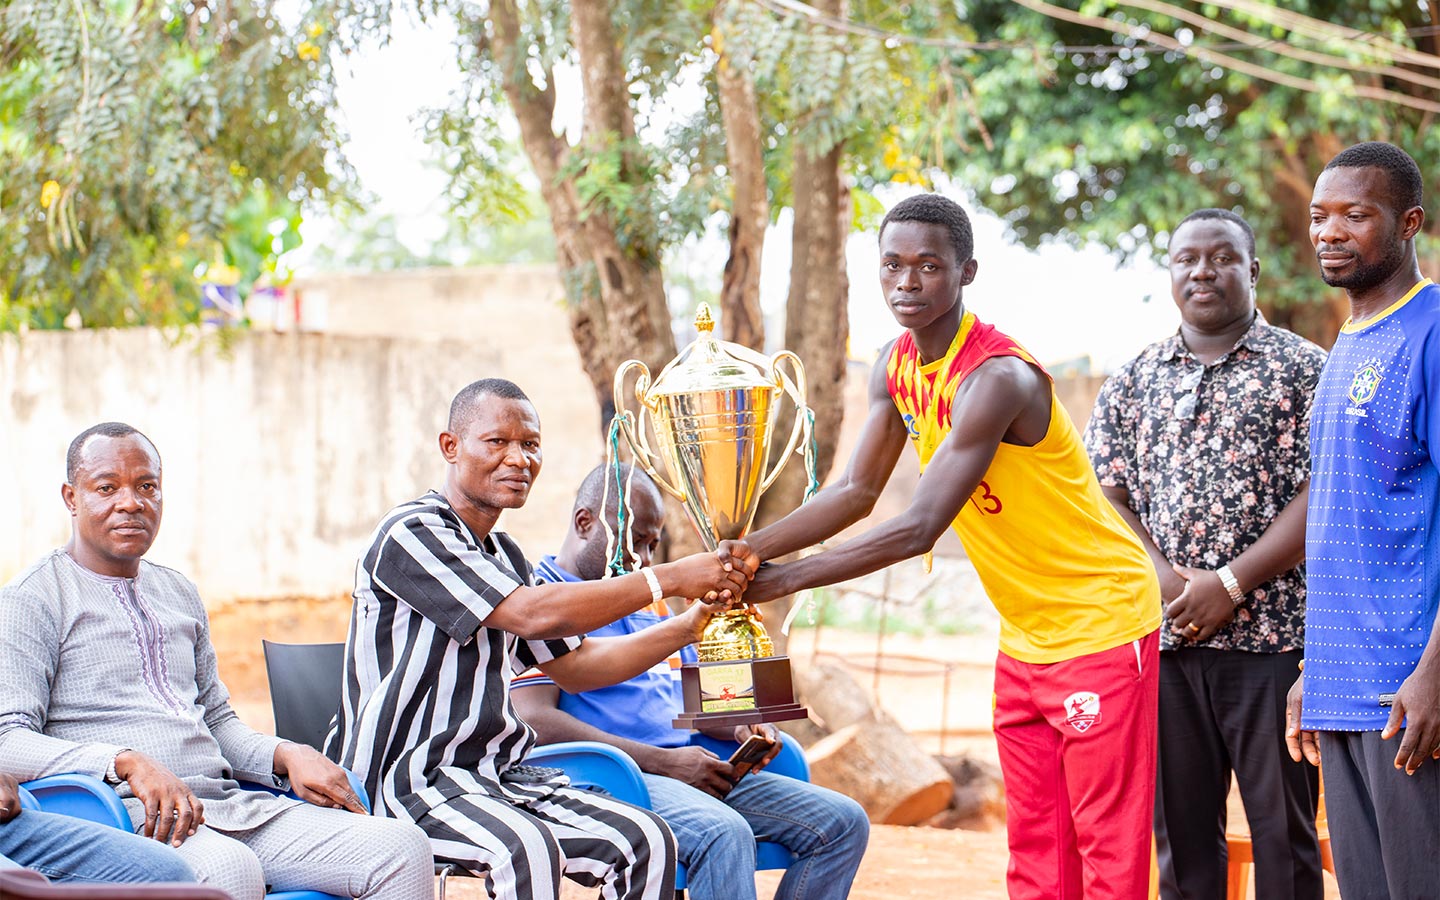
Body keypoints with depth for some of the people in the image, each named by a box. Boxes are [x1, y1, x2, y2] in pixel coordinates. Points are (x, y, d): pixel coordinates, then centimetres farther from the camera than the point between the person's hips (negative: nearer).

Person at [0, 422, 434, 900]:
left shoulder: (179, 594, 26)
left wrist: (286, 754, 8)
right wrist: (128, 762, -24)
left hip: (229, 805, 7)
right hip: (125, 812, -7)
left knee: (403, 850, -16)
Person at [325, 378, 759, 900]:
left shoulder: (504, 555, 17)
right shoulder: (412, 533, -12)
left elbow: (575, 666, 20)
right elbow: (535, 615, -22)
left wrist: (692, 626, 9)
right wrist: (666, 579, -17)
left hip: (497, 775, 8)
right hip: (405, 781, -8)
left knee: (646, 842, -13)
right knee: (527, 849, -36)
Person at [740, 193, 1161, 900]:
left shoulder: (996, 378, -27)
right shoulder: (896, 366, 2)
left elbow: (919, 530, -31)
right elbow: (857, 492, 4)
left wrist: (785, 579, -30)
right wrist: (743, 552, -8)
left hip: (1100, 625, -8)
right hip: (1024, 636, 9)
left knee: (1108, 843, -6)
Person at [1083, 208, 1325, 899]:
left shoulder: (1302, 369, 2)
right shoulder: (1131, 383, 13)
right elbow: (1106, 497, 8)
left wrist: (1230, 585, -13)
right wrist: (1170, 581, -9)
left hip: (1272, 635, -3)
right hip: (1163, 636, 3)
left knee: (1282, 830, -1)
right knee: (1179, 830, 7)